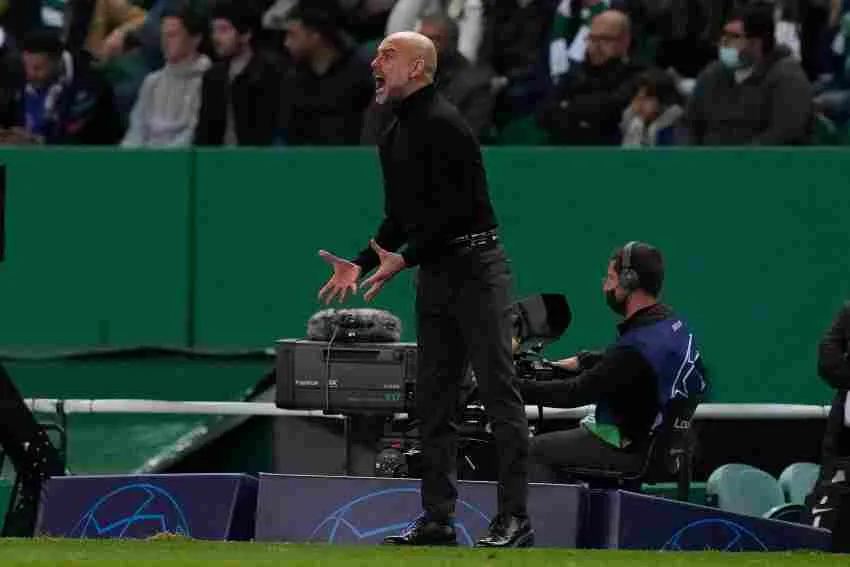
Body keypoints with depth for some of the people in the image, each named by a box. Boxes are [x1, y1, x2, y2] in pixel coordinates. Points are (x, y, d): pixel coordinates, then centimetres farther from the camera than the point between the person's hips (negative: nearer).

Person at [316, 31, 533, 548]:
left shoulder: (443, 125, -13)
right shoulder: (394, 138, 16)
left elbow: (456, 208, -20)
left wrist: (403, 258, -22)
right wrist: (361, 264, 9)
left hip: (475, 267, -10)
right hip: (433, 273, 10)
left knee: (499, 390, -8)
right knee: (434, 399, 10)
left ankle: (515, 518, -10)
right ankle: (438, 518, 14)